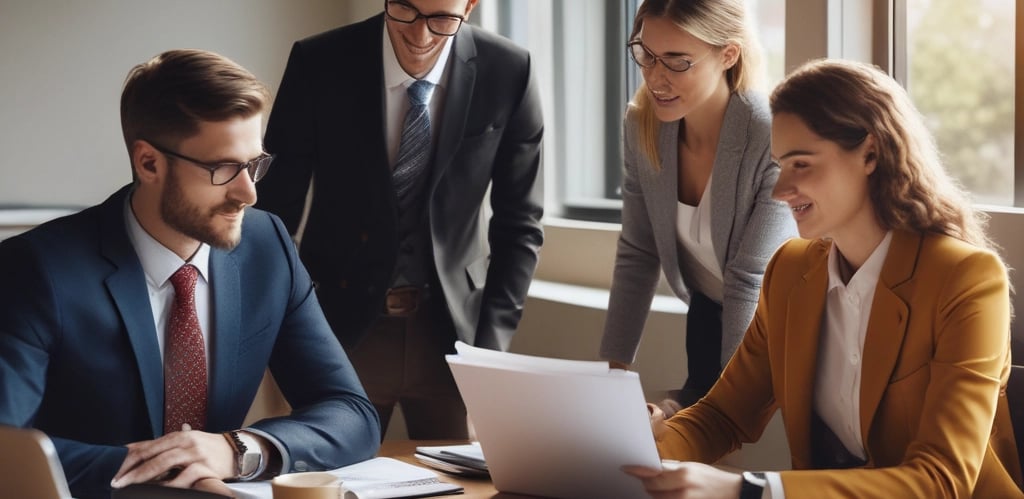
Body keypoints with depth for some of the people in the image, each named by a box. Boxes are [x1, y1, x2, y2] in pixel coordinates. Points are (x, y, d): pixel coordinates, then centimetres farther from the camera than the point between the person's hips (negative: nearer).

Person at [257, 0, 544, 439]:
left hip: (453, 332, 1)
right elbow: (276, 207, -1)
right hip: (342, 330, 0)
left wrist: (491, 347, -5)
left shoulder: (508, 73, -7)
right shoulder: (319, 64, -9)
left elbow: (518, 223, 0)